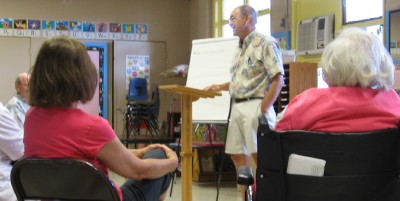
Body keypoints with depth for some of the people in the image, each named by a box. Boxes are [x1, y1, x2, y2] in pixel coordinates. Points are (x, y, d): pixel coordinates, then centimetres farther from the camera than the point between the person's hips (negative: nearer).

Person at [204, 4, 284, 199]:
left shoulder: (266, 43, -7)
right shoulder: (239, 48, 19)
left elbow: (277, 80, -12)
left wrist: (263, 110, -17)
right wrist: (220, 87, 11)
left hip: (255, 105, -9)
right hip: (237, 107, 9)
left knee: (260, 156, -9)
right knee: (237, 155, 7)